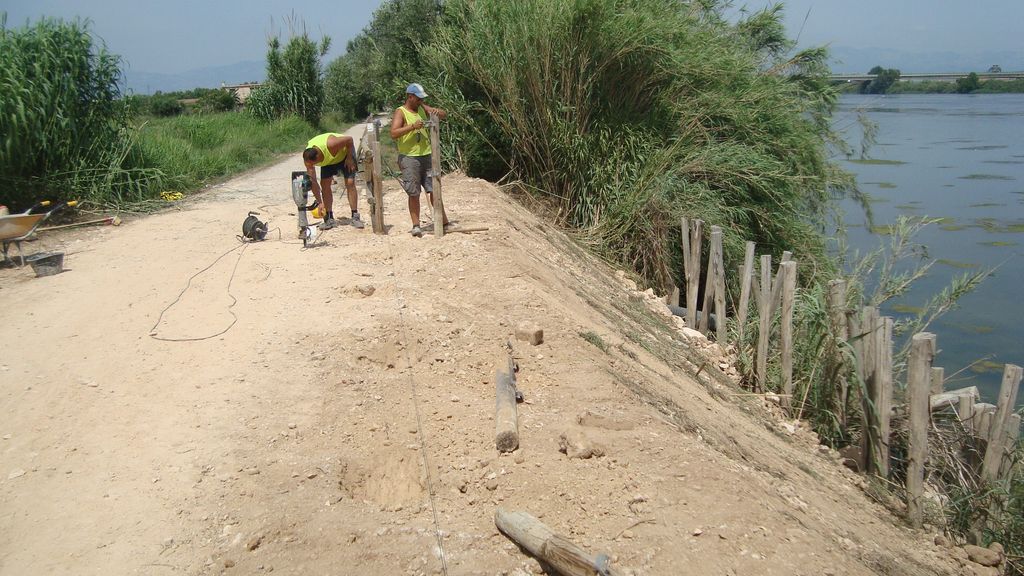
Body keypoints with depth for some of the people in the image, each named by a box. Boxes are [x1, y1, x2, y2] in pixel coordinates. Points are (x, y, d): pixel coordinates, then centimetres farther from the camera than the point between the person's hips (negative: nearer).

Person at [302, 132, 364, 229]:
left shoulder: (330, 145, -44)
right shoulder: (308, 158, -28)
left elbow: (349, 139, -28)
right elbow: (313, 182, -23)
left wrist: (349, 158, -23)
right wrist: (320, 202, -24)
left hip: (344, 152, -4)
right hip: (328, 160, 4)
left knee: (350, 183, -14)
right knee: (324, 184, -10)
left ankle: (355, 217, -8)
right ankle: (329, 219, -3)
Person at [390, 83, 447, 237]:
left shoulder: (422, 108, 11)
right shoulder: (400, 112, -6)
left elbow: (445, 115, 15)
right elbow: (393, 134, -19)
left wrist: (437, 112, -7)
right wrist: (412, 126, -26)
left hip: (427, 156, 6)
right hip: (409, 158, -5)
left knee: (434, 189, 9)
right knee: (414, 194, -1)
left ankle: (444, 221, 17)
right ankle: (416, 225, 6)